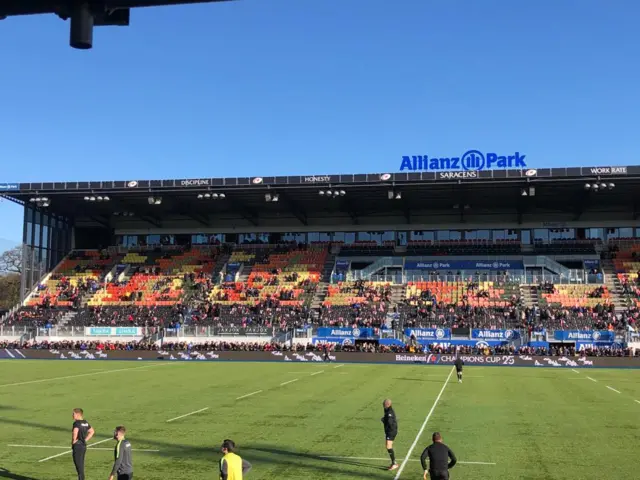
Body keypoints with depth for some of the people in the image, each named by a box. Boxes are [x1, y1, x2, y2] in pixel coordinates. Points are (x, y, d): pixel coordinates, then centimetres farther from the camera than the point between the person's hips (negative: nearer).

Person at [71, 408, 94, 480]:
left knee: (79, 466, -2)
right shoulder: (85, 422, 10)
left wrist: (74, 440, -20)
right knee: (81, 465, 17)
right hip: (84, 445, 9)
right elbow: (92, 431, 21)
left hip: (77, 446, -9)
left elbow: (75, 432, -36)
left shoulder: (76, 423, -16)